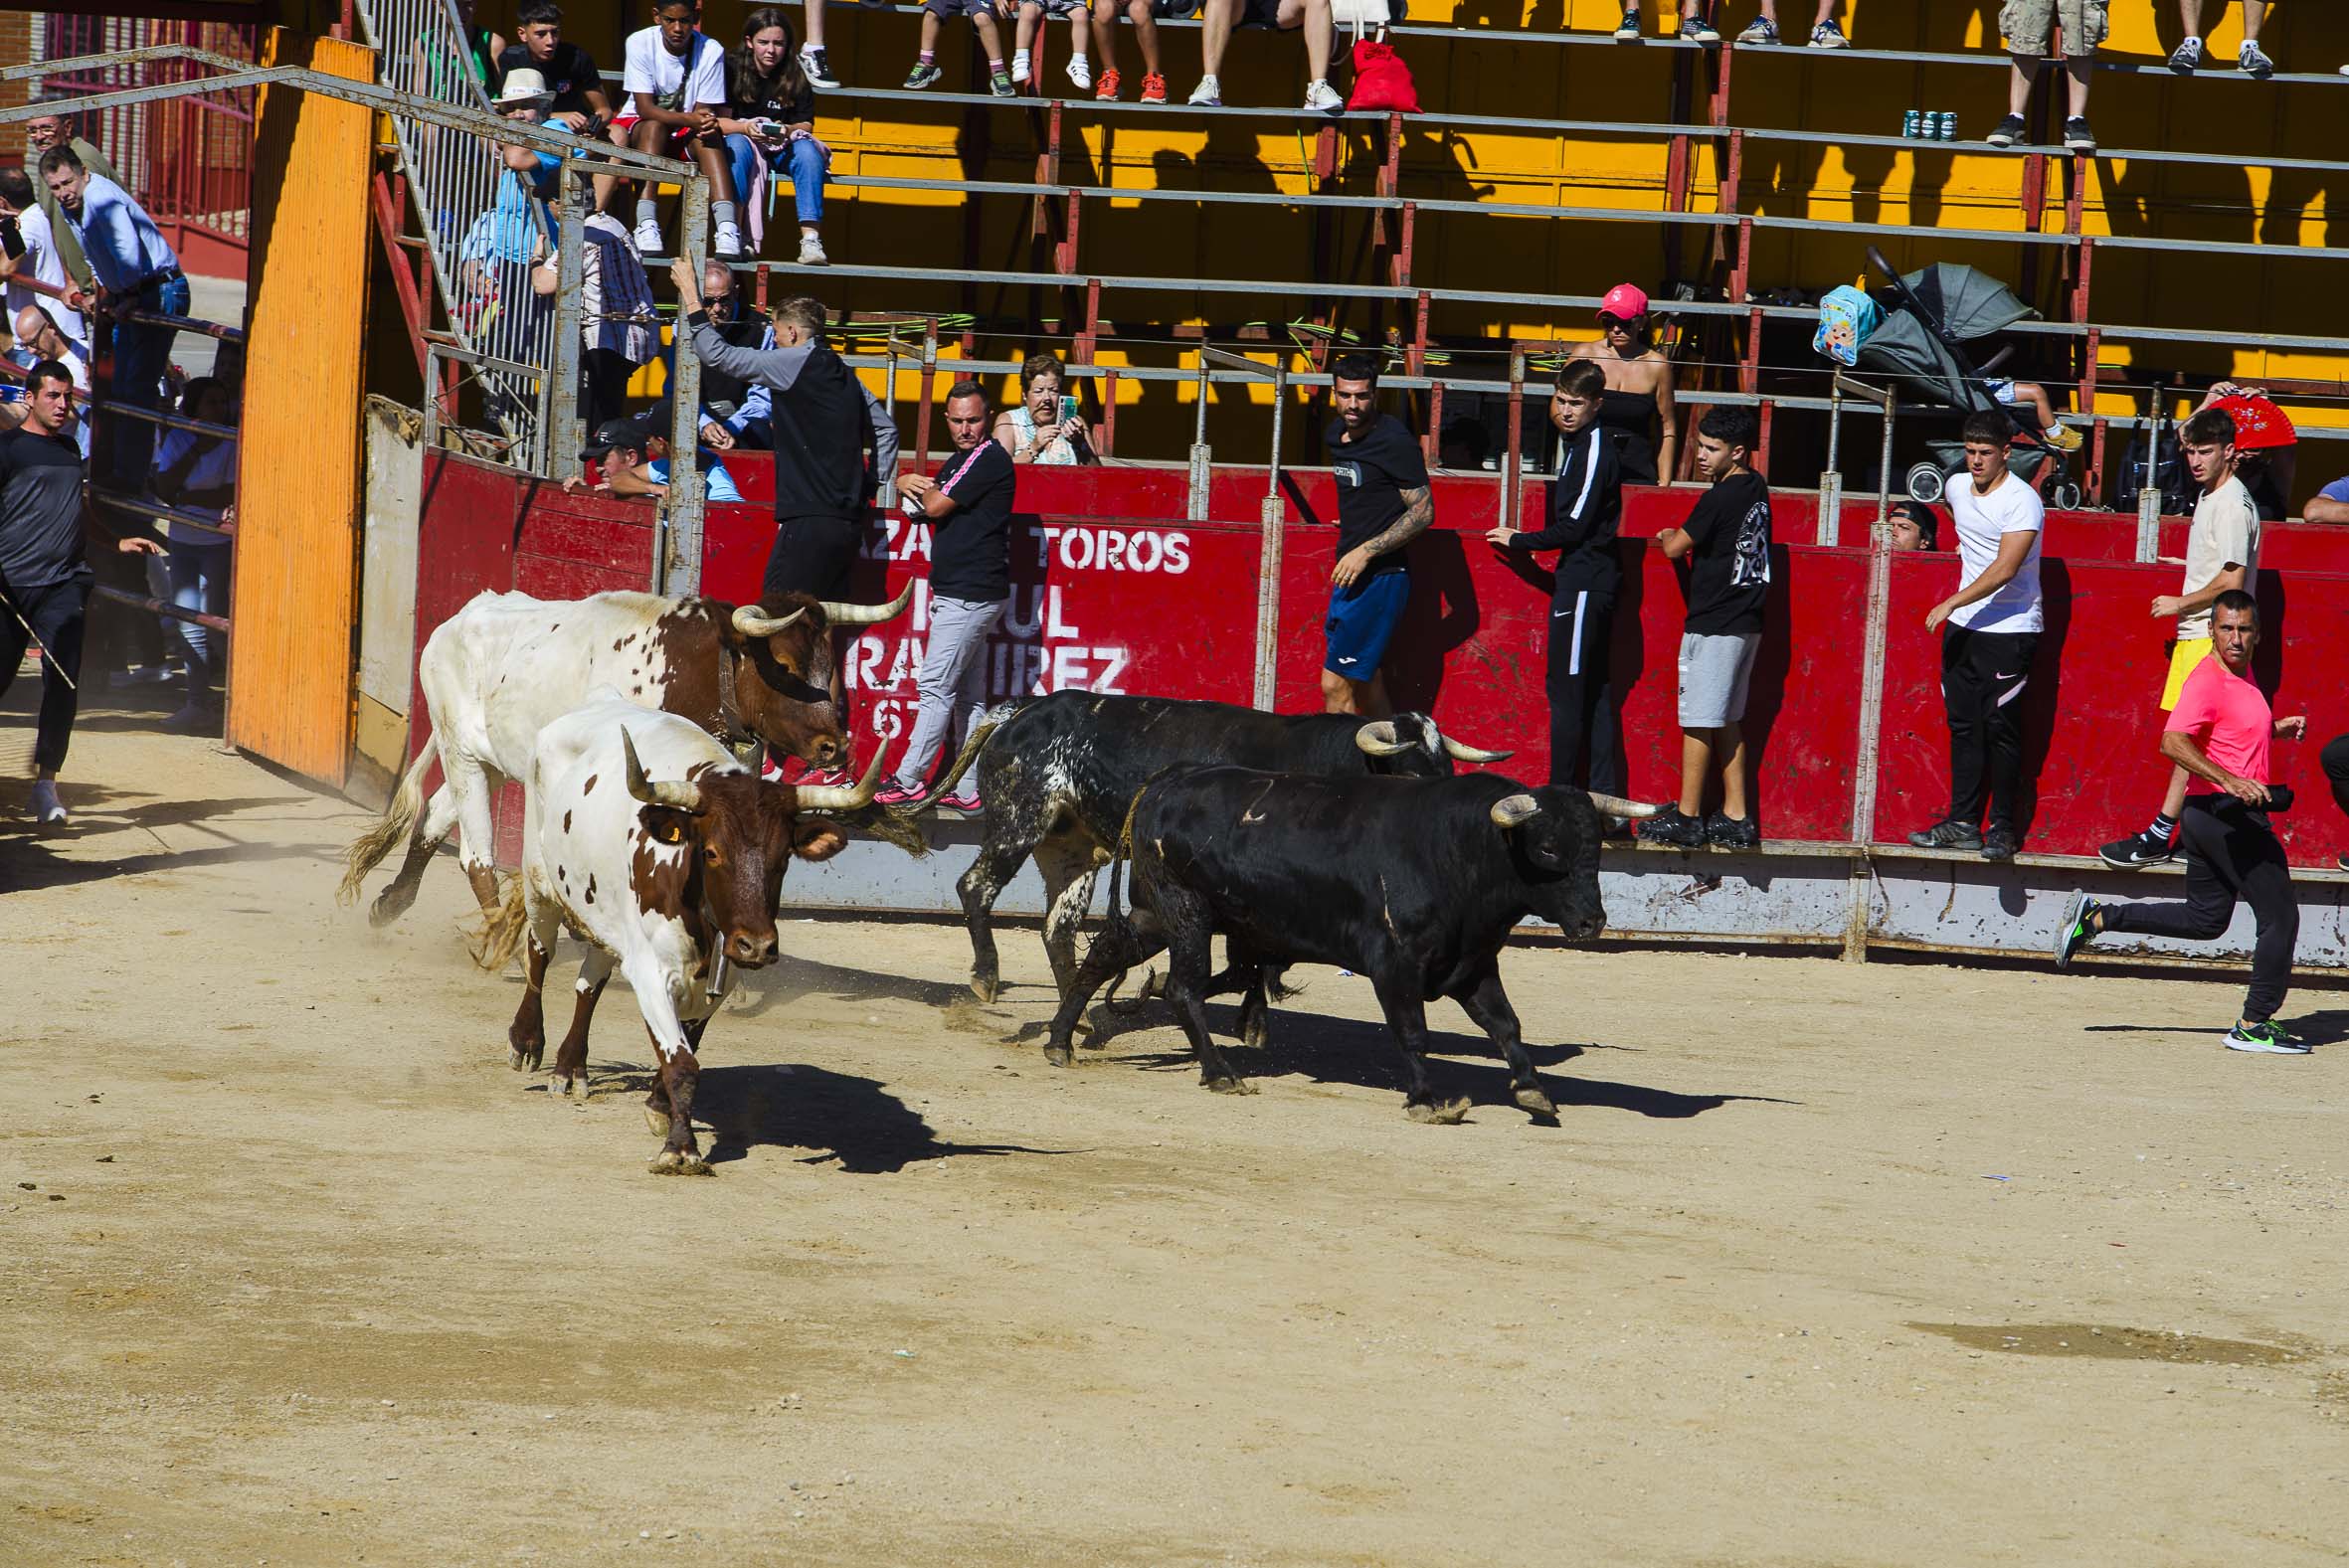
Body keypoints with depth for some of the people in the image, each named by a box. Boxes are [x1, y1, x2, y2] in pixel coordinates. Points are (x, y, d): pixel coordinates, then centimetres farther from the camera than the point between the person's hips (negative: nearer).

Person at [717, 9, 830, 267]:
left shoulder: (796, 76, 2)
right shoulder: (732, 69, -3)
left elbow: (806, 125, 0)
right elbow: (719, 121, -5)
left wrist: (787, 131, -23)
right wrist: (745, 128, -25)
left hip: (782, 148, 2)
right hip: (740, 139, -2)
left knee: (807, 149, -30)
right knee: (738, 145, -36)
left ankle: (810, 238, -40)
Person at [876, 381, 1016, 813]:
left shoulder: (988, 459, -12)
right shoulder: (962, 459, 20)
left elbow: (936, 506, -15)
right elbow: (918, 509, 20)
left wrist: (921, 488, 8)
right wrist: (909, 485, -3)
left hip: (969, 595, -10)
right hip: (971, 594, 10)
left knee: (936, 686, -8)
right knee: (969, 695, 9)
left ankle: (909, 781, -5)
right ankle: (966, 792, 10)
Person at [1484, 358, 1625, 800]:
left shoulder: (1594, 449, -15)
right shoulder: (1580, 444, 15)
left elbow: (1573, 527, -17)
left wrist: (1518, 541, -5)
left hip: (1584, 584, -10)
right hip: (1594, 581, 10)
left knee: (1566, 692, -6)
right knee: (1596, 692, 9)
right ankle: (1604, 799, 11)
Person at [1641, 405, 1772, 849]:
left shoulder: (1722, 497, -17)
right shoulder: (1756, 490, 10)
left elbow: (1675, 548, -10)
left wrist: (1666, 536, 11)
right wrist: (1679, 537, 14)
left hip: (1713, 626, -9)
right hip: (1745, 623, 9)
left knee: (1698, 724, -2)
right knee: (1728, 721, 13)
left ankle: (1687, 818, 3)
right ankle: (1736, 817, 13)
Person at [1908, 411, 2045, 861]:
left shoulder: (2022, 502, -15)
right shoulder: (1958, 488, 8)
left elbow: (2005, 569, -24)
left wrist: (1952, 603, -25)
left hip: (2010, 631, -7)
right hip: (1962, 627, 7)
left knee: (2001, 729, -8)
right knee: (1963, 726, 6)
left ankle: (2003, 828, -3)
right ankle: (1962, 823, 9)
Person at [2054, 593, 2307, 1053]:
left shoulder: (2242, 674, 14)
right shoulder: (2208, 680, -16)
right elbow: (2174, 742, -29)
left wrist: (2276, 727, 17)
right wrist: (2230, 780, -37)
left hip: (2211, 818, 10)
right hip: (2233, 818, -10)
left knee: (2205, 919, 19)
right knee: (2281, 917, -4)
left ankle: (2096, 916, 19)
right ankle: (2253, 1026, 1)